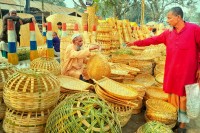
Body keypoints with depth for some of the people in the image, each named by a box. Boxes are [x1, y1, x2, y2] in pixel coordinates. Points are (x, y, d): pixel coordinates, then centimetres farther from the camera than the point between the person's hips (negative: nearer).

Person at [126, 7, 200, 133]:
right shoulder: (168, 33, 6)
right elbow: (152, 40, 13)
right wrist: (135, 43, 13)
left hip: (187, 72, -4)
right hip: (171, 71, 5)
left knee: (184, 97, 5)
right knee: (172, 95, 12)